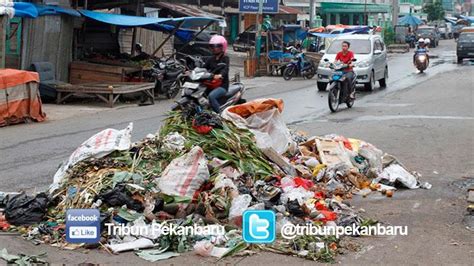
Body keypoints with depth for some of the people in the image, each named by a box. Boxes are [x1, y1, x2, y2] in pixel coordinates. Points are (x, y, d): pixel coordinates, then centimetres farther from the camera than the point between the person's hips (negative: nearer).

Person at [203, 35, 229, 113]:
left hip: (222, 85, -6)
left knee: (211, 96, -34)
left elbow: (225, 69, -20)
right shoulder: (210, 59, 19)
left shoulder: (225, 58, -1)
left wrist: (220, 75, -44)